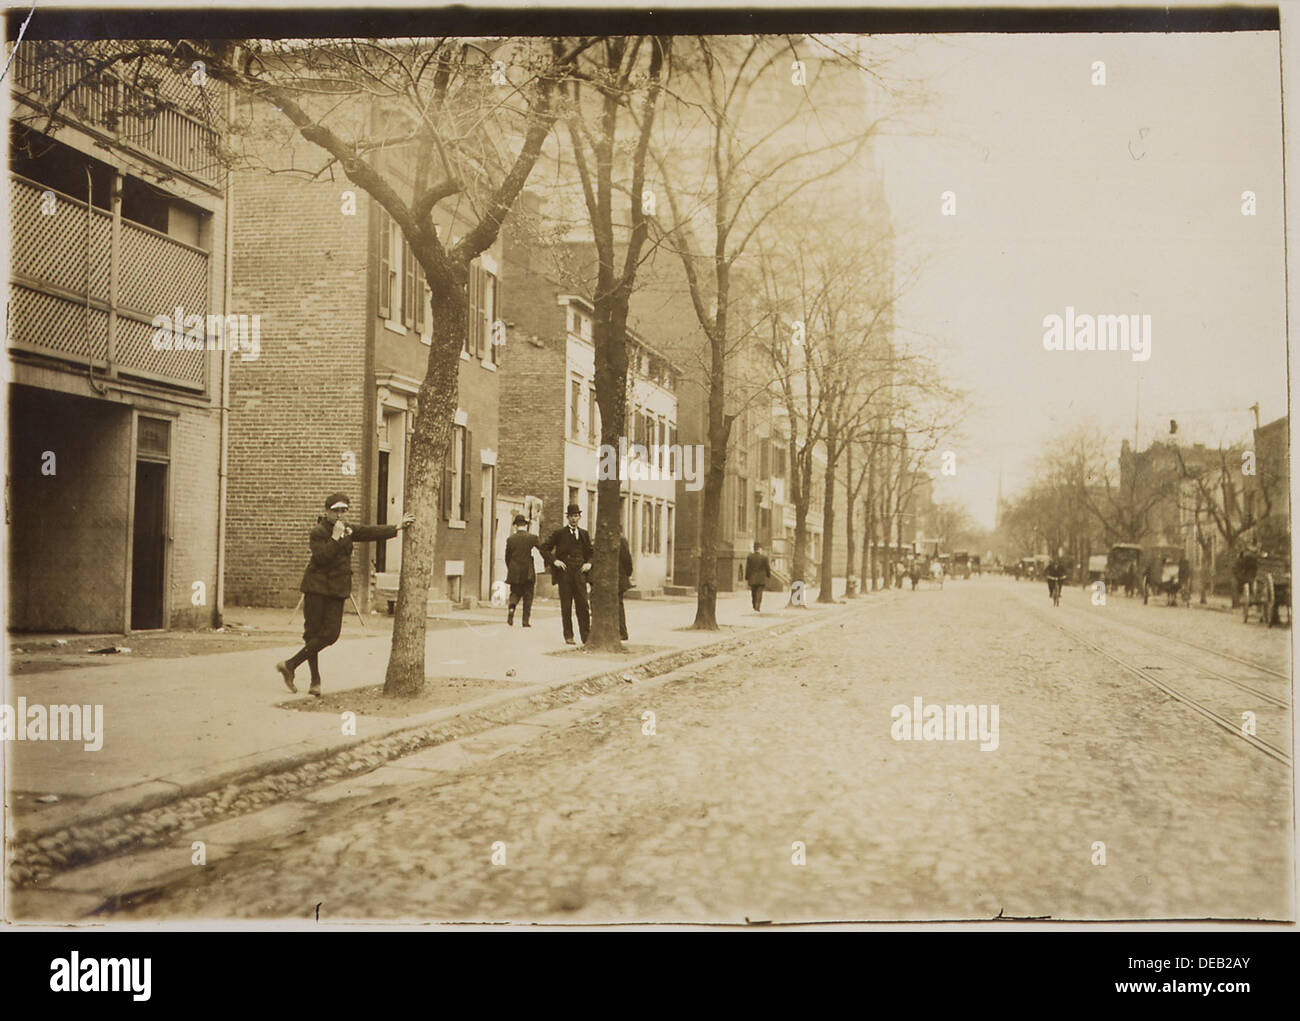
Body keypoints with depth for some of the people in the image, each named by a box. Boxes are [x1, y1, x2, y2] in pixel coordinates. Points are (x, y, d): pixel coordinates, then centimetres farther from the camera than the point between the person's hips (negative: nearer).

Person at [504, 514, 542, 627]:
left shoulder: (510, 539, 0)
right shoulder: (532, 537, -7)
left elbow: (507, 557, 6)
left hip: (514, 572, 1)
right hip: (528, 573, -1)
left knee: (515, 594, 15)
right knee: (528, 597, 7)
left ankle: (511, 607, -15)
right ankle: (526, 621, 4)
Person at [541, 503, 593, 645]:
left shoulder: (584, 534, 14)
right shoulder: (559, 533, 4)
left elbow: (591, 552, 24)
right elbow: (544, 548, 5)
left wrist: (589, 563, 4)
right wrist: (554, 561, -8)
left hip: (579, 574, 2)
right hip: (564, 574, -2)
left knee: (583, 606, -4)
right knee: (566, 607, 1)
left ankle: (586, 637, -1)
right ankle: (568, 637, 7)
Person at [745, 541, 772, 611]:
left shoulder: (749, 557, -3)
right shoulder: (764, 558, -8)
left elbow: (747, 568, -2)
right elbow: (767, 568, -1)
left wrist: (746, 578, 5)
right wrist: (768, 576, 16)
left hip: (752, 579, 2)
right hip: (761, 579, -2)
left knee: (753, 594, 15)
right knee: (759, 594, 0)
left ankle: (754, 607, 24)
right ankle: (757, 608, -7)